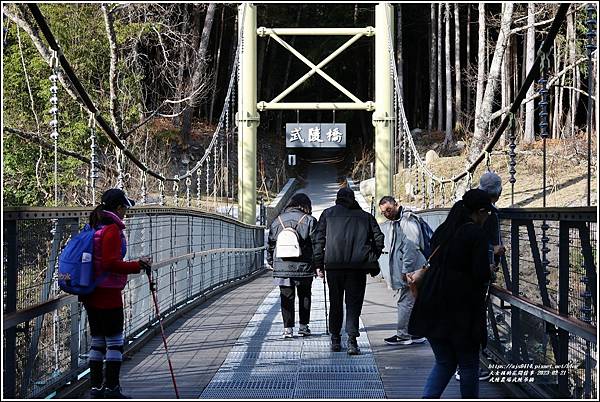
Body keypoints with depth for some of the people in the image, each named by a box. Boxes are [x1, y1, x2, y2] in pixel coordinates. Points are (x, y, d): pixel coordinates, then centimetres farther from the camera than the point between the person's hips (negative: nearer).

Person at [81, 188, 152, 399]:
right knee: (115, 342, 0)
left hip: (91, 294, 9)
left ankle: (96, 388, 16)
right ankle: (111, 389, 2)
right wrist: (138, 265, -16)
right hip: (108, 294, -9)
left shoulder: (95, 227, 12)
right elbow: (111, 263, -22)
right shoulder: (112, 229, -15)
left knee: (98, 341, 13)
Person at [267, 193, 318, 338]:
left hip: (282, 267, 2)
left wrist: (271, 262, 22)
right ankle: (303, 326, 17)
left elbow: (270, 244, 12)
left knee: (287, 298, 7)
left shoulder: (277, 221, 8)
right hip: (303, 267, -2)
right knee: (304, 296, 14)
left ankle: (288, 328, 3)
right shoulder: (309, 221, -3)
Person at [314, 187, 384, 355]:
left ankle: (335, 340, 18)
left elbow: (319, 239, 5)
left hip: (334, 264, 0)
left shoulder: (328, 214, 11)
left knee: (335, 302, 12)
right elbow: (378, 239, 7)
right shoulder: (365, 216, 13)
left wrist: (318, 264, 6)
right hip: (358, 265, 0)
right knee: (354, 303, 2)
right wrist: (372, 261, 14)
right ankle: (352, 340, -12)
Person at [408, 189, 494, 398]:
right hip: (462, 309, -6)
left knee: (444, 362, 15)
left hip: (433, 307, 6)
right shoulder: (476, 233, -11)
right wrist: (489, 270, 7)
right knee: (468, 364, 10)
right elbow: (481, 274, -15)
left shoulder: (443, 230, 10)